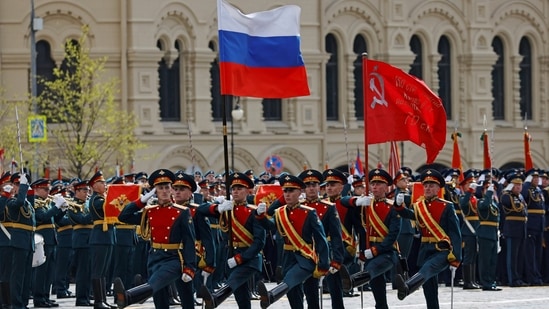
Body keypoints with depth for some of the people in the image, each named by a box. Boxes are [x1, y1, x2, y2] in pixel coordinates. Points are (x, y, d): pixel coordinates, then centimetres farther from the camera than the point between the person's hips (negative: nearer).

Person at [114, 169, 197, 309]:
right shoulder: (149, 212, 11)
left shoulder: (182, 213, -3)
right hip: (154, 259, 6)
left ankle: (126, 297, -60)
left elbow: (189, 242, -6)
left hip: (173, 259, -6)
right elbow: (123, 217, 8)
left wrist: (189, 268, -14)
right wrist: (142, 200, 2)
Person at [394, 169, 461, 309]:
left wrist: (455, 259, -13)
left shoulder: (447, 207, -5)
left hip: (443, 251, -7)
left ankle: (406, 288, -62)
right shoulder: (419, 206, 11)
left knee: (427, 268, -35)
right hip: (425, 251, 7)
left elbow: (455, 234, -7)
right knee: (429, 290, 7)